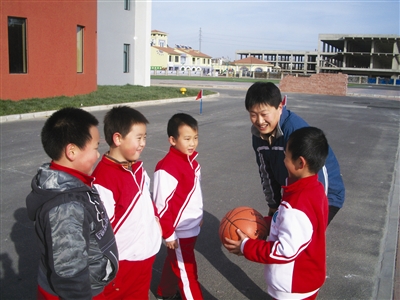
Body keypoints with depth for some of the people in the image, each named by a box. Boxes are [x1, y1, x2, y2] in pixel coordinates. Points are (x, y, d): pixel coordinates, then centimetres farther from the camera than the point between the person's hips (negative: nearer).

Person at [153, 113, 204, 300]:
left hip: (191, 226, 9)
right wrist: (168, 234, -16)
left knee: (175, 262, 26)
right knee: (187, 272, 6)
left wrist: (198, 215, 20)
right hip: (179, 230, -8)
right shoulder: (167, 167, -25)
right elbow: (162, 204, -22)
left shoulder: (191, 160, 2)